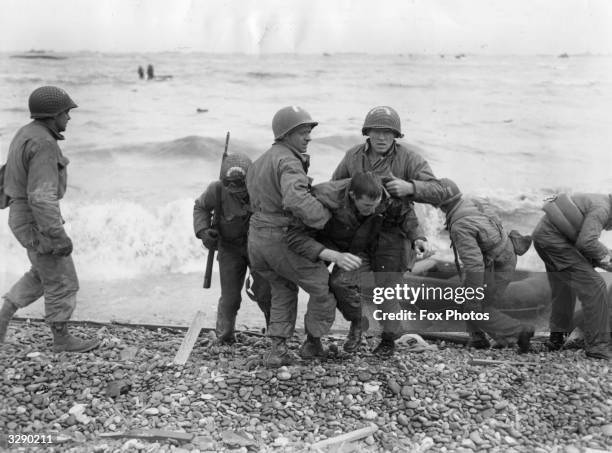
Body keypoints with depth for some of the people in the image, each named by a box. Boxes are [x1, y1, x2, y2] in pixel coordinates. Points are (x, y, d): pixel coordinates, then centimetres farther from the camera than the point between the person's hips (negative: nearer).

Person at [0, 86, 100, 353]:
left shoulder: (28, 135, 7)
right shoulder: (43, 145, -25)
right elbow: (41, 197, -28)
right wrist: (59, 236, -24)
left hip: (26, 216, 10)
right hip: (37, 223, -10)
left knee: (44, 274, 24)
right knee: (62, 281, 5)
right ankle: (62, 339, 19)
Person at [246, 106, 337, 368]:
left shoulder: (260, 162, 15)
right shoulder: (288, 161, -17)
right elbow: (296, 200, -35)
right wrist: (325, 219, -22)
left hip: (257, 240, 8)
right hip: (285, 241, -8)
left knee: (284, 289, 28)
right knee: (324, 289, 13)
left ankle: (278, 350, 17)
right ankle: (313, 344, 26)